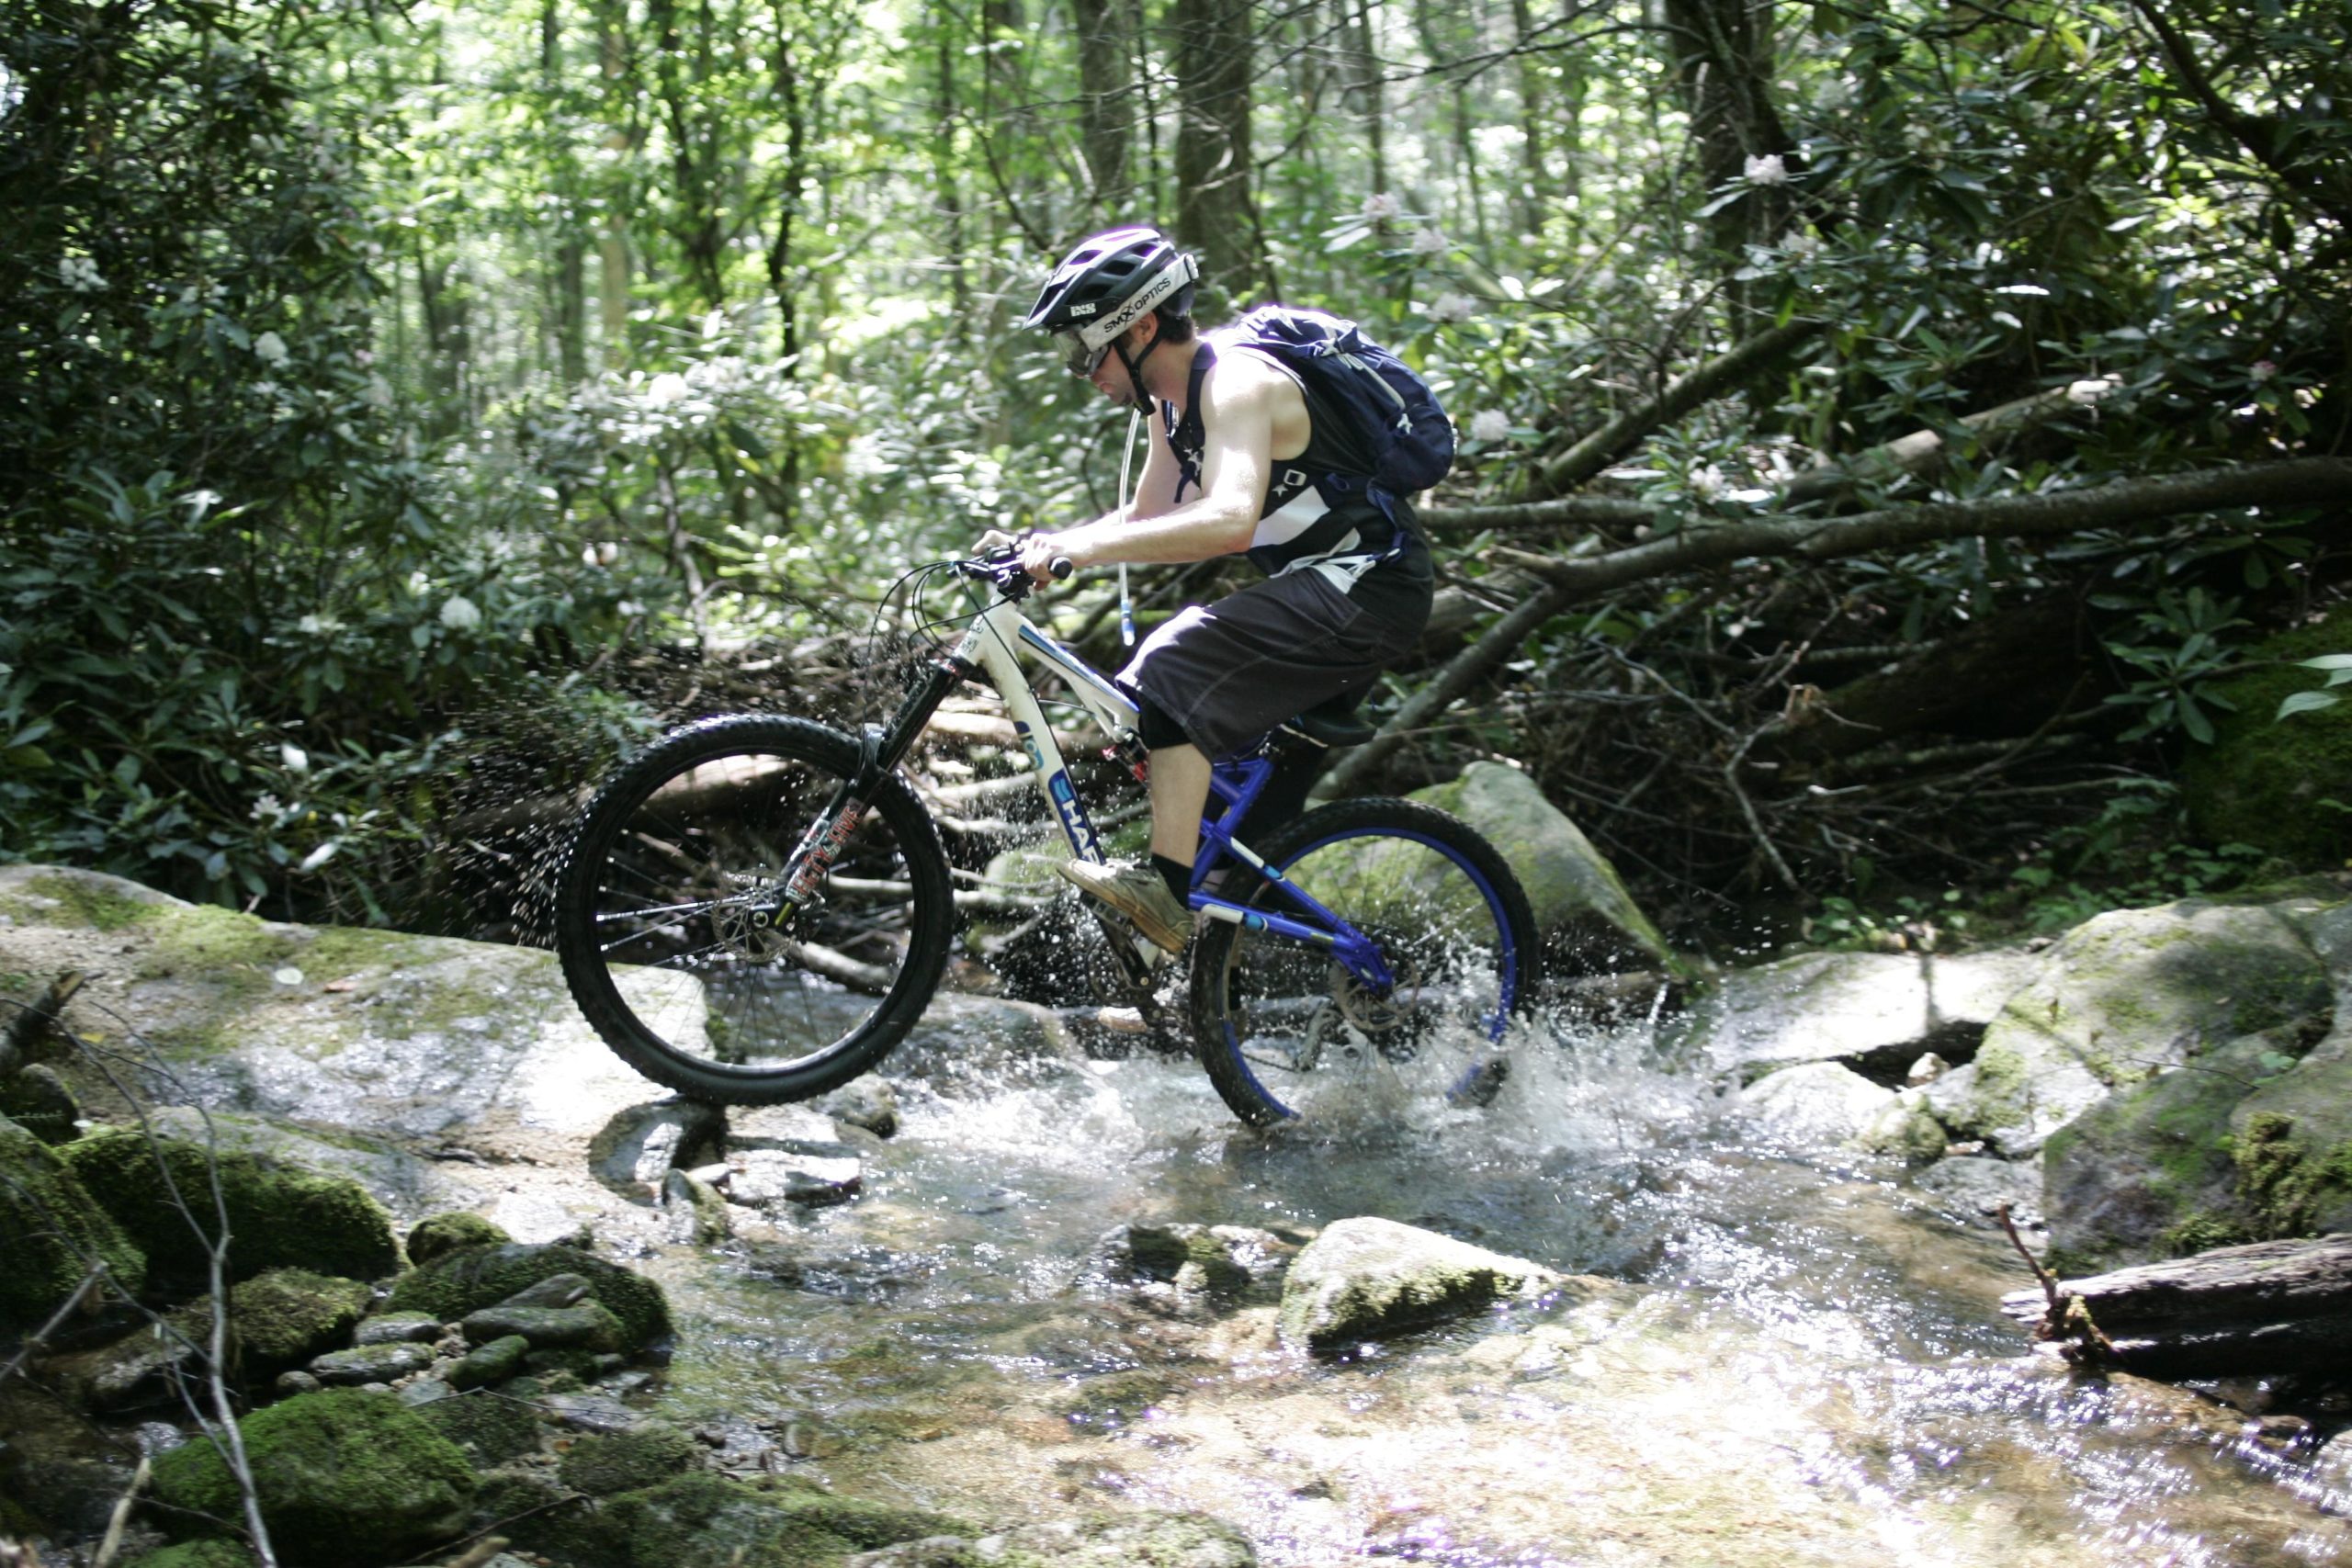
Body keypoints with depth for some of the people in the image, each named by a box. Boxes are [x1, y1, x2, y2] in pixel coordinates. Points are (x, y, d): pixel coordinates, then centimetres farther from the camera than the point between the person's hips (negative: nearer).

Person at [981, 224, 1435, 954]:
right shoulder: (1176, 397, 10)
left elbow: (1228, 521, -38)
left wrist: (1083, 546, -42)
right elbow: (1147, 519, 14)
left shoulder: (1236, 385, -21)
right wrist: (1038, 545, -1)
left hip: (1367, 588, -11)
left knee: (1179, 669, -25)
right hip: (1320, 589, 11)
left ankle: (1167, 888, -29)